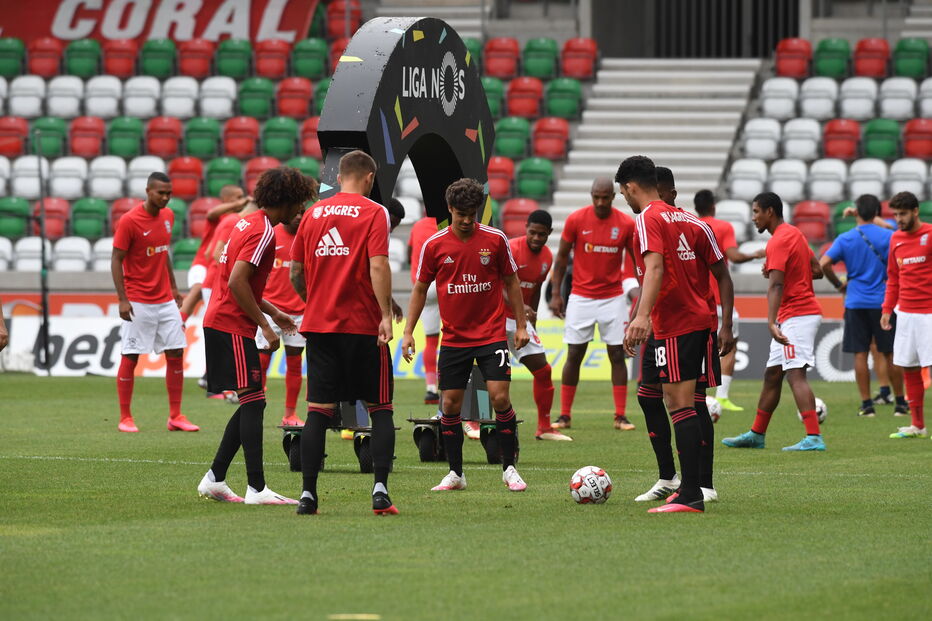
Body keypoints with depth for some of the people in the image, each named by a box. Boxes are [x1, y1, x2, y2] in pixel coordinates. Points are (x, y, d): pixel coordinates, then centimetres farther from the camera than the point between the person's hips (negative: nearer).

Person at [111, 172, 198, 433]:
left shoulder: (168, 216, 8)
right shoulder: (129, 221, -12)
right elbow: (116, 260, -11)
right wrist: (123, 299, -16)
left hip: (165, 300, 6)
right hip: (138, 302, -6)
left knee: (176, 354, 3)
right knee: (130, 358, -2)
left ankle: (175, 416, 8)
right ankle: (125, 418, 6)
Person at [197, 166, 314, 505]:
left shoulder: (247, 223, 16)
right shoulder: (263, 232, -15)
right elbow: (237, 282, -23)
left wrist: (272, 312, 19)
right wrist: (265, 325, -17)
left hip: (219, 322, 10)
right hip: (232, 327, -10)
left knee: (252, 405, 13)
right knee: (253, 403, -10)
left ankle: (214, 479, 15)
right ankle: (256, 488, -12)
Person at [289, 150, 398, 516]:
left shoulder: (314, 213, 9)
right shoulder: (373, 212, -4)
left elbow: (296, 271, 12)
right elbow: (378, 267, -15)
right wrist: (386, 315, -16)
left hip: (319, 323, 4)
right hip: (363, 325, -4)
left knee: (318, 410, 4)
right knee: (380, 408, 6)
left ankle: (308, 493, -2)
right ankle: (380, 489, -5)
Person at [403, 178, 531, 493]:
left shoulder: (495, 239, -3)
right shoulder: (434, 245, -2)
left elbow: (511, 282, 6)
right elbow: (420, 289, 7)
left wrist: (521, 325, 4)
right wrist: (408, 332, 2)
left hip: (492, 334, -1)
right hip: (453, 338, 2)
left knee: (500, 397, -11)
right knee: (450, 404, 2)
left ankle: (509, 469, 1)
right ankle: (455, 473, 13)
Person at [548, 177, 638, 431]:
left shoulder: (626, 224, -4)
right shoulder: (576, 220, -5)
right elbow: (562, 256, 3)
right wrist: (556, 293, -1)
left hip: (613, 298, 1)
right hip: (581, 296, 0)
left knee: (617, 355, -2)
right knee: (574, 355, 0)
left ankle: (620, 416, 3)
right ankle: (565, 415, 8)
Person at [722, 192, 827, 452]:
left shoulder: (778, 242, -15)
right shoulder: (795, 234, 15)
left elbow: (776, 285, -26)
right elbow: (817, 271, 20)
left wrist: (772, 322, -35)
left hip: (796, 315, -11)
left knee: (795, 374, -17)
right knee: (772, 375, 16)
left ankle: (814, 438, -24)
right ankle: (756, 435, 25)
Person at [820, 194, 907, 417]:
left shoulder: (845, 239, -1)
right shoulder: (889, 236, -3)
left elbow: (823, 264, -8)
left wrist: (838, 284, 6)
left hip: (855, 304, 0)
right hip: (883, 302, 0)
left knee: (860, 354, 4)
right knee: (890, 354, 7)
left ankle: (866, 404, 1)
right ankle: (901, 402, 13)